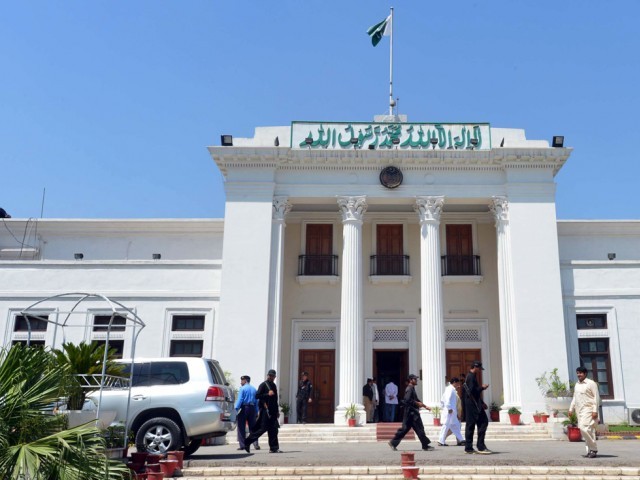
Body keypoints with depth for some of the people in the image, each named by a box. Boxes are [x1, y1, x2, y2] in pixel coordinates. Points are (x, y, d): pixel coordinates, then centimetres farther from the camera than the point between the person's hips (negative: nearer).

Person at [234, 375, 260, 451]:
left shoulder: (242, 388, -3)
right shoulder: (254, 389, 12)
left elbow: (240, 400, -13)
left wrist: (236, 409, -16)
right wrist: (256, 412, 12)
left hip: (244, 408, -5)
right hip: (252, 408, 5)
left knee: (241, 427, 2)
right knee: (252, 427, 9)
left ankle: (242, 445, 0)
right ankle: (256, 445, 2)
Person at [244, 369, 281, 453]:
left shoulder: (274, 386, 19)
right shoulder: (263, 385, -5)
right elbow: (257, 396, -14)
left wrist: (277, 411, 25)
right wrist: (267, 394, -20)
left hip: (272, 411, 8)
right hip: (265, 410, -8)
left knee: (273, 430, 3)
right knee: (262, 428, -8)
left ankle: (274, 448, 5)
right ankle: (247, 443, 2)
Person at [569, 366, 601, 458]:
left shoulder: (591, 383, -4)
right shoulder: (577, 385, 17)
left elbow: (596, 397, -8)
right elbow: (574, 398, 24)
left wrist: (595, 410, -15)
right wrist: (571, 409, 17)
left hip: (588, 410, -7)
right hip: (579, 411, 7)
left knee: (584, 428, -18)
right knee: (587, 430, 7)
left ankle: (593, 449, -7)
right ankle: (590, 450, 13)